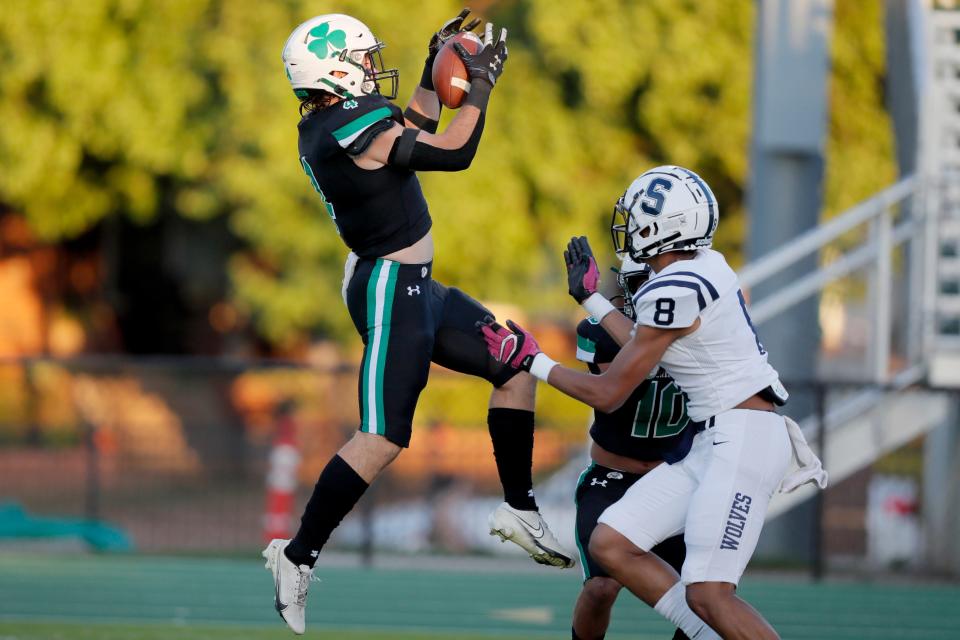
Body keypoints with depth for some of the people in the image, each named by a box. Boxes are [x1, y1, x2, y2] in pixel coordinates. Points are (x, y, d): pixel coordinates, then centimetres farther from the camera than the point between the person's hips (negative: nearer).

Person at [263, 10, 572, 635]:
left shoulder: (322, 127, 7)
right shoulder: (355, 129, -22)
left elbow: (411, 134, 24)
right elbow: (454, 154, -19)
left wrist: (436, 71, 20)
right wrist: (481, 83, -10)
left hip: (410, 286, 11)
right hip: (393, 290, -11)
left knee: (517, 365, 17)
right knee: (382, 439, -10)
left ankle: (519, 507, 22)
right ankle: (298, 556, -4)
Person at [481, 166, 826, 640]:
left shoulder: (676, 290, -17)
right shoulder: (704, 266, 10)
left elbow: (608, 394, -9)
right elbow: (650, 353, 25)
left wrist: (531, 362, 3)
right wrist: (591, 299, 34)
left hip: (742, 438, -10)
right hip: (711, 442, 10)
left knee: (707, 594, -17)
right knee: (610, 546, 4)